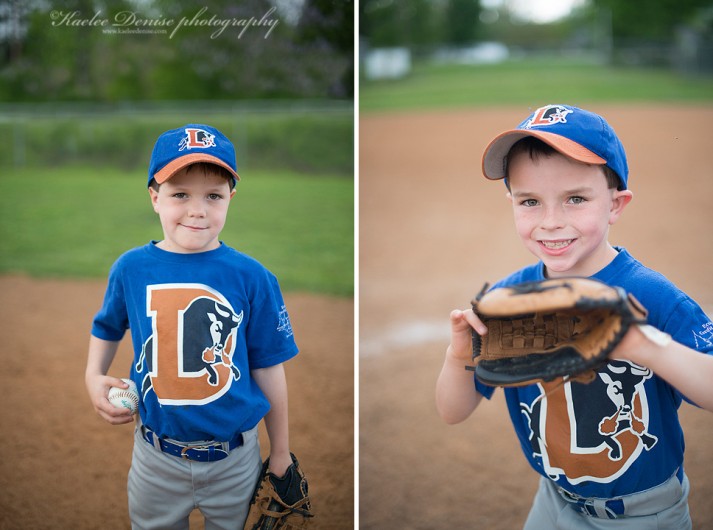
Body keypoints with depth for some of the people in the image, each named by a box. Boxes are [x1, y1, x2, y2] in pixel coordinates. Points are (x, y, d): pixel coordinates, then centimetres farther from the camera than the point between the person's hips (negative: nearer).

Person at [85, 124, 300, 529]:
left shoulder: (251, 277, -11)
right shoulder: (131, 269, -6)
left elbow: (267, 368, -4)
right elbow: (107, 327, 14)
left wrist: (281, 454, 2)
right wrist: (95, 377, -3)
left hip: (234, 458, -1)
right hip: (156, 456, 2)